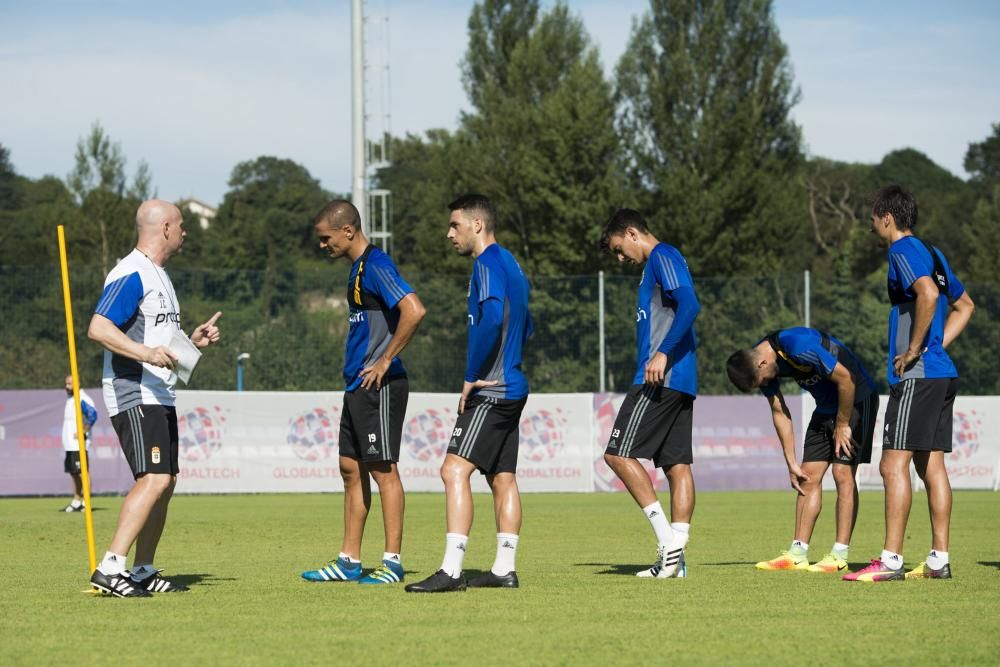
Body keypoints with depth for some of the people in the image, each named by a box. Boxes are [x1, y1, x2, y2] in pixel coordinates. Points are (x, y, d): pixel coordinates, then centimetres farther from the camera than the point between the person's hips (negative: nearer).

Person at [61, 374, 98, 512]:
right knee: (74, 473, 13)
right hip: (69, 444, 10)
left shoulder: (82, 399, -12)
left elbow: (92, 416, -24)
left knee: (82, 472, -11)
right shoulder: (69, 399, 20)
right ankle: (76, 502, 18)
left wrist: (83, 432, -21)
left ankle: (86, 502, -13)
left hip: (79, 444, -10)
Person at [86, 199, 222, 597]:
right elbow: (98, 328, -23)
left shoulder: (159, 276, 20)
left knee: (165, 482, 11)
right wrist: (146, 352, -33)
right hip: (134, 396, -11)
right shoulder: (131, 275, -13)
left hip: (159, 397, 11)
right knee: (153, 480, -20)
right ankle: (110, 568, -23)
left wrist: (192, 341, 13)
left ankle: (143, 572, 17)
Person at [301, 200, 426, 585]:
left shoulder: (376, 266, -15)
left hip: (379, 387, -10)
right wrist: (356, 370, 16)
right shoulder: (358, 268, 16)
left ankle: (393, 563, -1)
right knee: (351, 468, 11)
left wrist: (386, 361, -20)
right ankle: (349, 562, 16)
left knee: (383, 469, -5)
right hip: (358, 386, 10)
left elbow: (414, 311, -28)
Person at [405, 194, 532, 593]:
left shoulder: (488, 263, -12)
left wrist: (472, 377, -19)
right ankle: (504, 569, 13)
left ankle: (451, 571, -20)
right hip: (512, 388, 11)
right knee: (502, 478, 12)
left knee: (454, 471, -14)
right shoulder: (510, 265, 19)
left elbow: (492, 318, -27)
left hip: (490, 392, -10)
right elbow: (524, 327, 28)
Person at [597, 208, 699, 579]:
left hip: (660, 378, -10)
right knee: (677, 465, 5)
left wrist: (663, 353, -27)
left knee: (619, 454, -10)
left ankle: (667, 537, -14)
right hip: (682, 382, 10)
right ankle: (675, 557, 4)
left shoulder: (663, 257, -7)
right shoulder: (659, 263, 23)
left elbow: (689, 305, -21)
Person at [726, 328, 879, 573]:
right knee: (809, 477, 3)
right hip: (826, 405, 8)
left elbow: (845, 378, -25)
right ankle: (797, 554, 4)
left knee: (843, 474, -13)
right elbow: (780, 412, 4)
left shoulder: (800, 346, -32)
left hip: (856, 399, -8)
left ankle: (839, 557, -12)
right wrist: (791, 463, 2)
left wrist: (842, 425, -15)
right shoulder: (759, 364, -7)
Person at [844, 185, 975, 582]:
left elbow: (928, 293, -28)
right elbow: (964, 305, 29)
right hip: (943, 373, 9)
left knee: (893, 464, -9)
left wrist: (914, 351, -20)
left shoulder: (904, 250, -9)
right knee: (931, 465, 10)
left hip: (916, 374, -9)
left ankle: (891, 560, -12)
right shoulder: (932, 253, 19)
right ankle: (939, 559, 9)